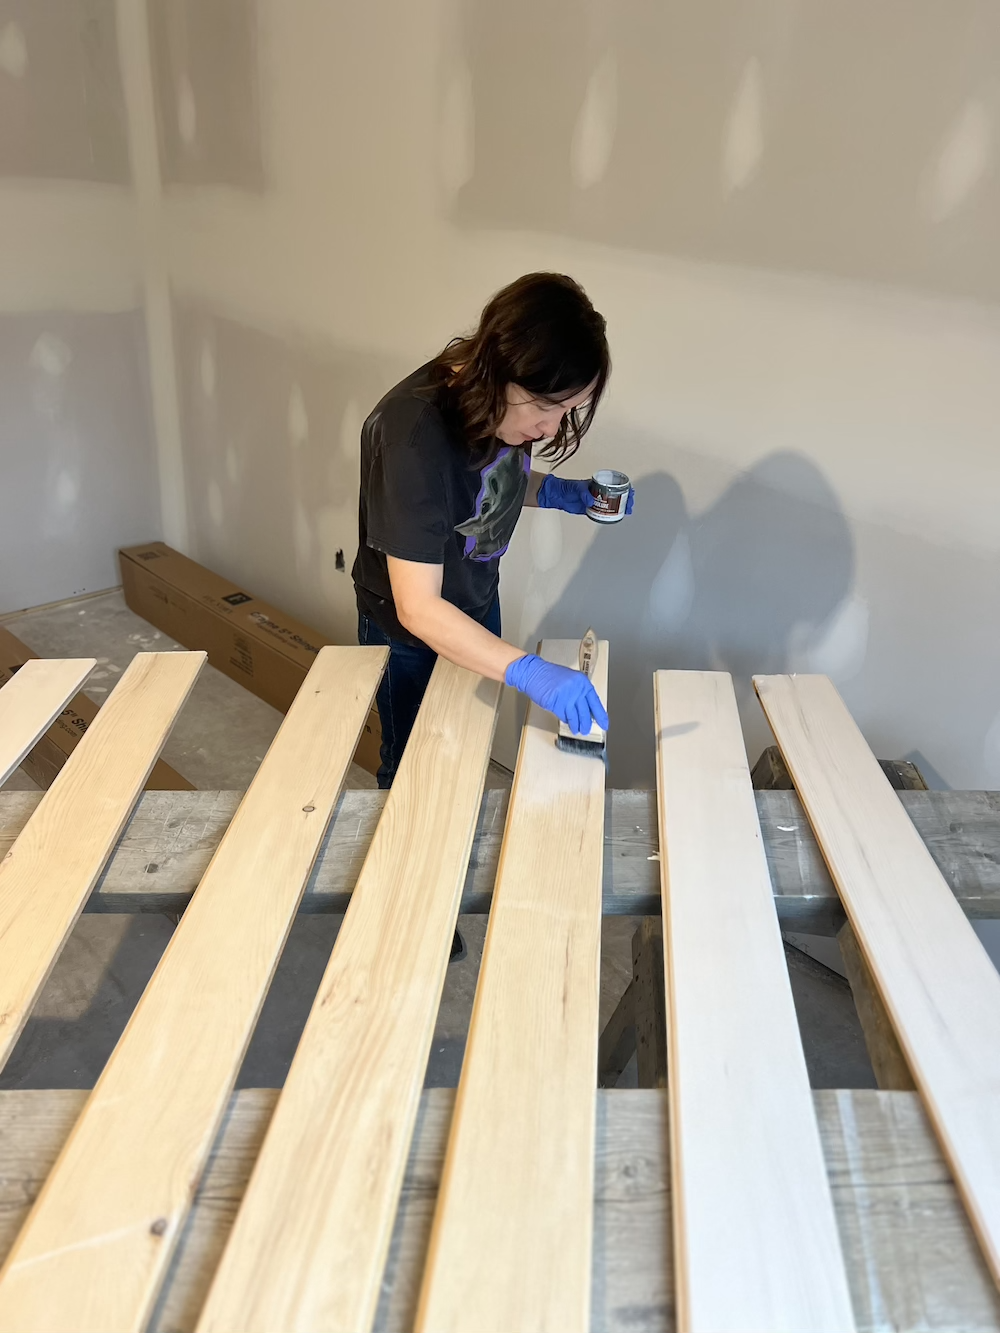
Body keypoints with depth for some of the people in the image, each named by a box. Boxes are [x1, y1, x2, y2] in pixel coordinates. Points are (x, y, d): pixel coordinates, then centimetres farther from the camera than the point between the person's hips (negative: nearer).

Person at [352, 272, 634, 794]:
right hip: (409, 632, -6)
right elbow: (418, 609, -40)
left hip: (477, 606, 6)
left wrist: (559, 493, -11)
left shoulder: (504, 402, -17)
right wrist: (528, 671, -50)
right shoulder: (414, 435, -38)